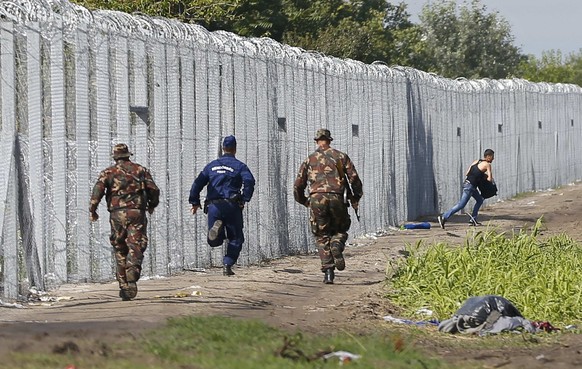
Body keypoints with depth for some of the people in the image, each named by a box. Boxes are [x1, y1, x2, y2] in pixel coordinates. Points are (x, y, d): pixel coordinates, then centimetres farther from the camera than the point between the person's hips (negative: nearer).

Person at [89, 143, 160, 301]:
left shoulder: (109, 172, 9)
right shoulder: (140, 170, 12)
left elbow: (98, 189, -6)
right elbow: (153, 190, 7)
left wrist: (92, 210, -2)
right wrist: (152, 205, 25)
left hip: (117, 214, 1)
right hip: (137, 212, -1)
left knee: (120, 249, 12)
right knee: (135, 248, -9)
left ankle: (123, 286, 12)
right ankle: (132, 278, -33)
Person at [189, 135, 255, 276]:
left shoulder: (212, 165, 16)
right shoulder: (239, 166, 4)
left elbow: (198, 183, 13)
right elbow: (249, 181, -13)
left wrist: (195, 202, 19)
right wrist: (244, 199, -6)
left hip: (213, 206, 2)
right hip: (231, 205, -2)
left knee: (214, 241, 7)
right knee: (235, 238, 9)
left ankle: (216, 227, -26)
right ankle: (227, 265, -3)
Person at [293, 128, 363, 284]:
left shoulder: (310, 159, 15)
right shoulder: (340, 156, 13)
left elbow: (298, 185, 14)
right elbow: (354, 178, 5)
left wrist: (304, 201, 30)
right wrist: (355, 199, 15)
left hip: (316, 198, 0)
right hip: (336, 198, 0)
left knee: (322, 236, 8)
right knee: (340, 230, 19)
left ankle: (328, 270, -5)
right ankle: (337, 246, -15)